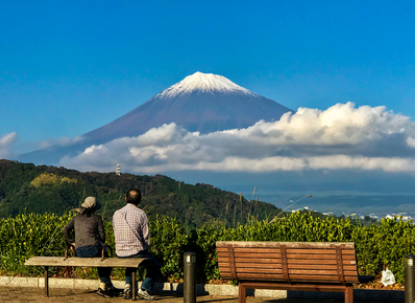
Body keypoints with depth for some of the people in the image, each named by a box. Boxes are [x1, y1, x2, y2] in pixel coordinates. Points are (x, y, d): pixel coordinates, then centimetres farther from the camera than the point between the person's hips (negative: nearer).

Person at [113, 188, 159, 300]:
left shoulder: (116, 214, 4)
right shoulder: (141, 214, -11)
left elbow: (116, 235, 12)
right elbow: (146, 237, -6)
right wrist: (145, 251, 11)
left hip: (120, 253, 5)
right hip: (136, 251, -5)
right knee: (154, 266, 20)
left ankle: (128, 286, 20)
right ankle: (144, 289, 5)